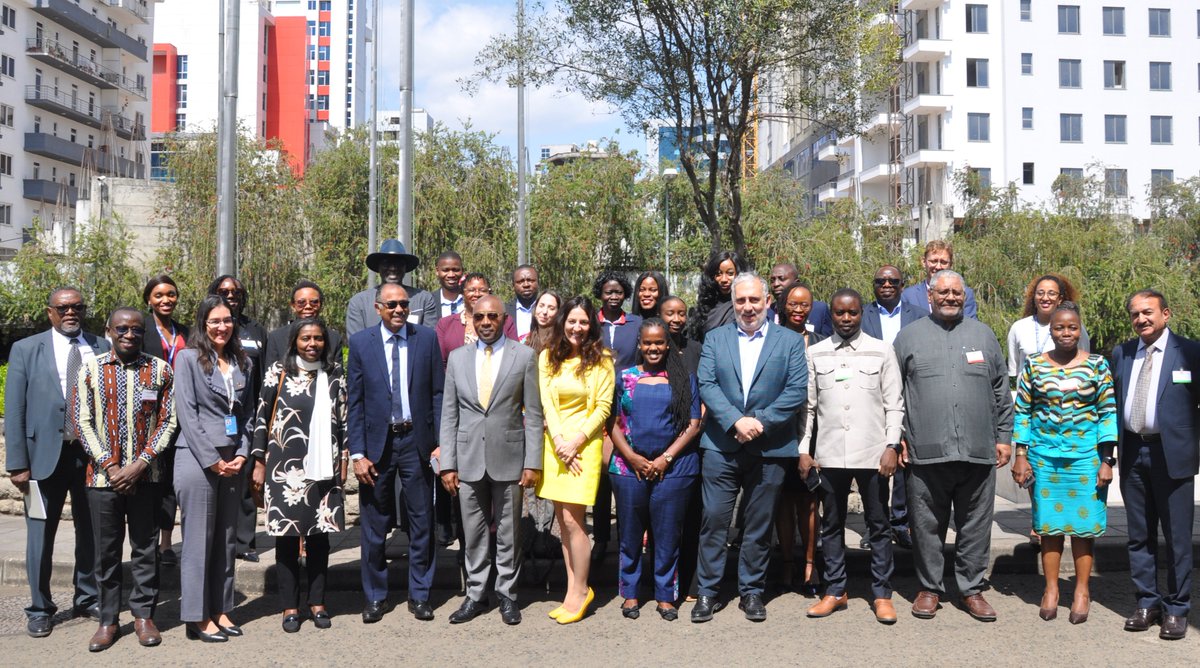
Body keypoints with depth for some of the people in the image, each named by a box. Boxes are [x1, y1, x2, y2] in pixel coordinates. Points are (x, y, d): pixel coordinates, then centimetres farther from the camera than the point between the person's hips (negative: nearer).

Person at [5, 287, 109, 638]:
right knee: (41, 534, 7)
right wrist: (18, 464, -6)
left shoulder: (102, 348, 4)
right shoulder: (26, 350, 2)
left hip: (93, 453, 1)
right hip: (46, 454, -1)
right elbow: (14, 411, -1)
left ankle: (88, 599, 27)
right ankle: (40, 609, 21)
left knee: (91, 531, 11)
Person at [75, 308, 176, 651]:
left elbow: (168, 422, -1)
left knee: (146, 548, 7)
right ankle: (108, 619, 18)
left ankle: (144, 615, 19)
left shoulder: (160, 370, 2)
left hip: (145, 476, 0)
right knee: (106, 551, 7)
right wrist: (110, 466, -10)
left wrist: (140, 463, -11)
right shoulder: (91, 369, 2)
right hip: (103, 476, 0)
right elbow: (83, 423, -1)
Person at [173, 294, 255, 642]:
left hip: (233, 462, 5)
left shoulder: (243, 362, 12)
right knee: (198, 539, 0)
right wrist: (213, 460, -12)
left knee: (227, 538, 10)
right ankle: (198, 617, 8)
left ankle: (220, 610, 19)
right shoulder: (189, 358, -3)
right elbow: (187, 413, -9)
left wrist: (242, 454, 0)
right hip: (198, 458, -5)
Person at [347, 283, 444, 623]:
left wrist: (440, 441, -4)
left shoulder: (427, 338, 0)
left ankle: (419, 595, 21)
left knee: (422, 523, 7)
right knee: (374, 526, 8)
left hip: (416, 441, 0)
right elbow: (354, 401, 0)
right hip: (377, 442, 0)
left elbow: (438, 394, 2)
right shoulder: (361, 342, 0)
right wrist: (358, 453, -5)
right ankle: (375, 597, 23)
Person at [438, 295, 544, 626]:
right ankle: (476, 595, 20)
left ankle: (507, 594, 20)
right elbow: (449, 415, 6)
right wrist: (447, 464, 1)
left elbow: (533, 413, -1)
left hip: (509, 456, -2)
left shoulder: (524, 355, -1)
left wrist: (533, 462, -6)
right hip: (468, 459, 2)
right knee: (473, 533, 9)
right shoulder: (457, 358, 6)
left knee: (509, 533, 7)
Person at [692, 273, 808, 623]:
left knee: (759, 524, 8)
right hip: (721, 446, 1)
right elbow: (706, 385, -2)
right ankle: (708, 591, 12)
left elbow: (797, 391, -5)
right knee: (713, 519, 1)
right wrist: (736, 421, -16)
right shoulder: (715, 339, 8)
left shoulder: (790, 341, 5)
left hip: (769, 448, 0)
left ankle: (752, 591, 21)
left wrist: (760, 422, -14)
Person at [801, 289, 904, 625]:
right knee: (831, 525, 9)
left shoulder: (882, 351, 2)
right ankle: (835, 591, 20)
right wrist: (804, 450, 3)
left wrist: (892, 446, -7)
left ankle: (882, 594, 15)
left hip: (872, 454, -1)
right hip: (829, 454, 2)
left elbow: (894, 405, 2)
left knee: (879, 525, 5)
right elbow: (808, 405, 8)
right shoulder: (816, 353, 6)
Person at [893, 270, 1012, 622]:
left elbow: (1001, 391, 14)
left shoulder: (983, 335, 13)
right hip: (925, 452, -1)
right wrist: (897, 438, 0)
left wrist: (1003, 437, 9)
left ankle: (972, 588, 19)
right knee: (927, 525, 5)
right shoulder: (909, 336, 7)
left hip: (978, 451, 2)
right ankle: (929, 587, 18)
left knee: (976, 525, 7)